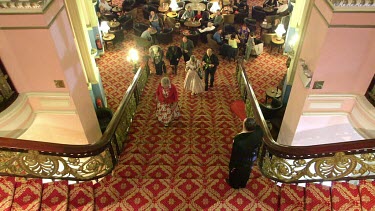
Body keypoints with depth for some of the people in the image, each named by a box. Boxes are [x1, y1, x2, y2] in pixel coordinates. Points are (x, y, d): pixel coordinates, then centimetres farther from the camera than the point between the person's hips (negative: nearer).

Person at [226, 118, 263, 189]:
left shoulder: (238, 139, -42)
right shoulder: (258, 133, -32)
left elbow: (234, 155, -25)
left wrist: (232, 165, -12)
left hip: (239, 163, -5)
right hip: (250, 161, 5)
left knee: (235, 173, 29)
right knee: (246, 173, 34)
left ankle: (234, 184, 57)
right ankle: (243, 184, 62)